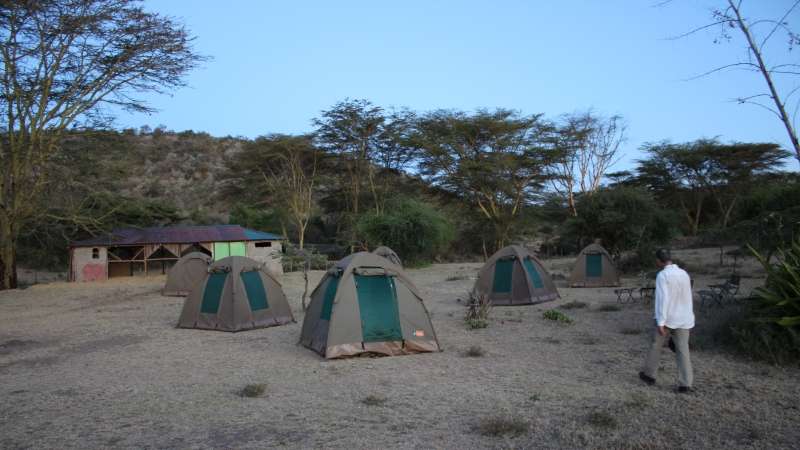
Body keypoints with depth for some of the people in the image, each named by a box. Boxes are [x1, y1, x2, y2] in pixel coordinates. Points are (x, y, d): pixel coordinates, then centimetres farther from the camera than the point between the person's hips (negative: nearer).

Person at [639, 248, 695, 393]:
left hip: (667, 318, -5)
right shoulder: (684, 274, 5)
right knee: (683, 350, 5)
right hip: (683, 319, 5)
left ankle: (649, 375, 25)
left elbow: (662, 299, -21)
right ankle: (685, 384, 2)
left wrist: (660, 322, -20)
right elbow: (688, 298, 14)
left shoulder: (663, 275, -15)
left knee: (656, 346, 13)